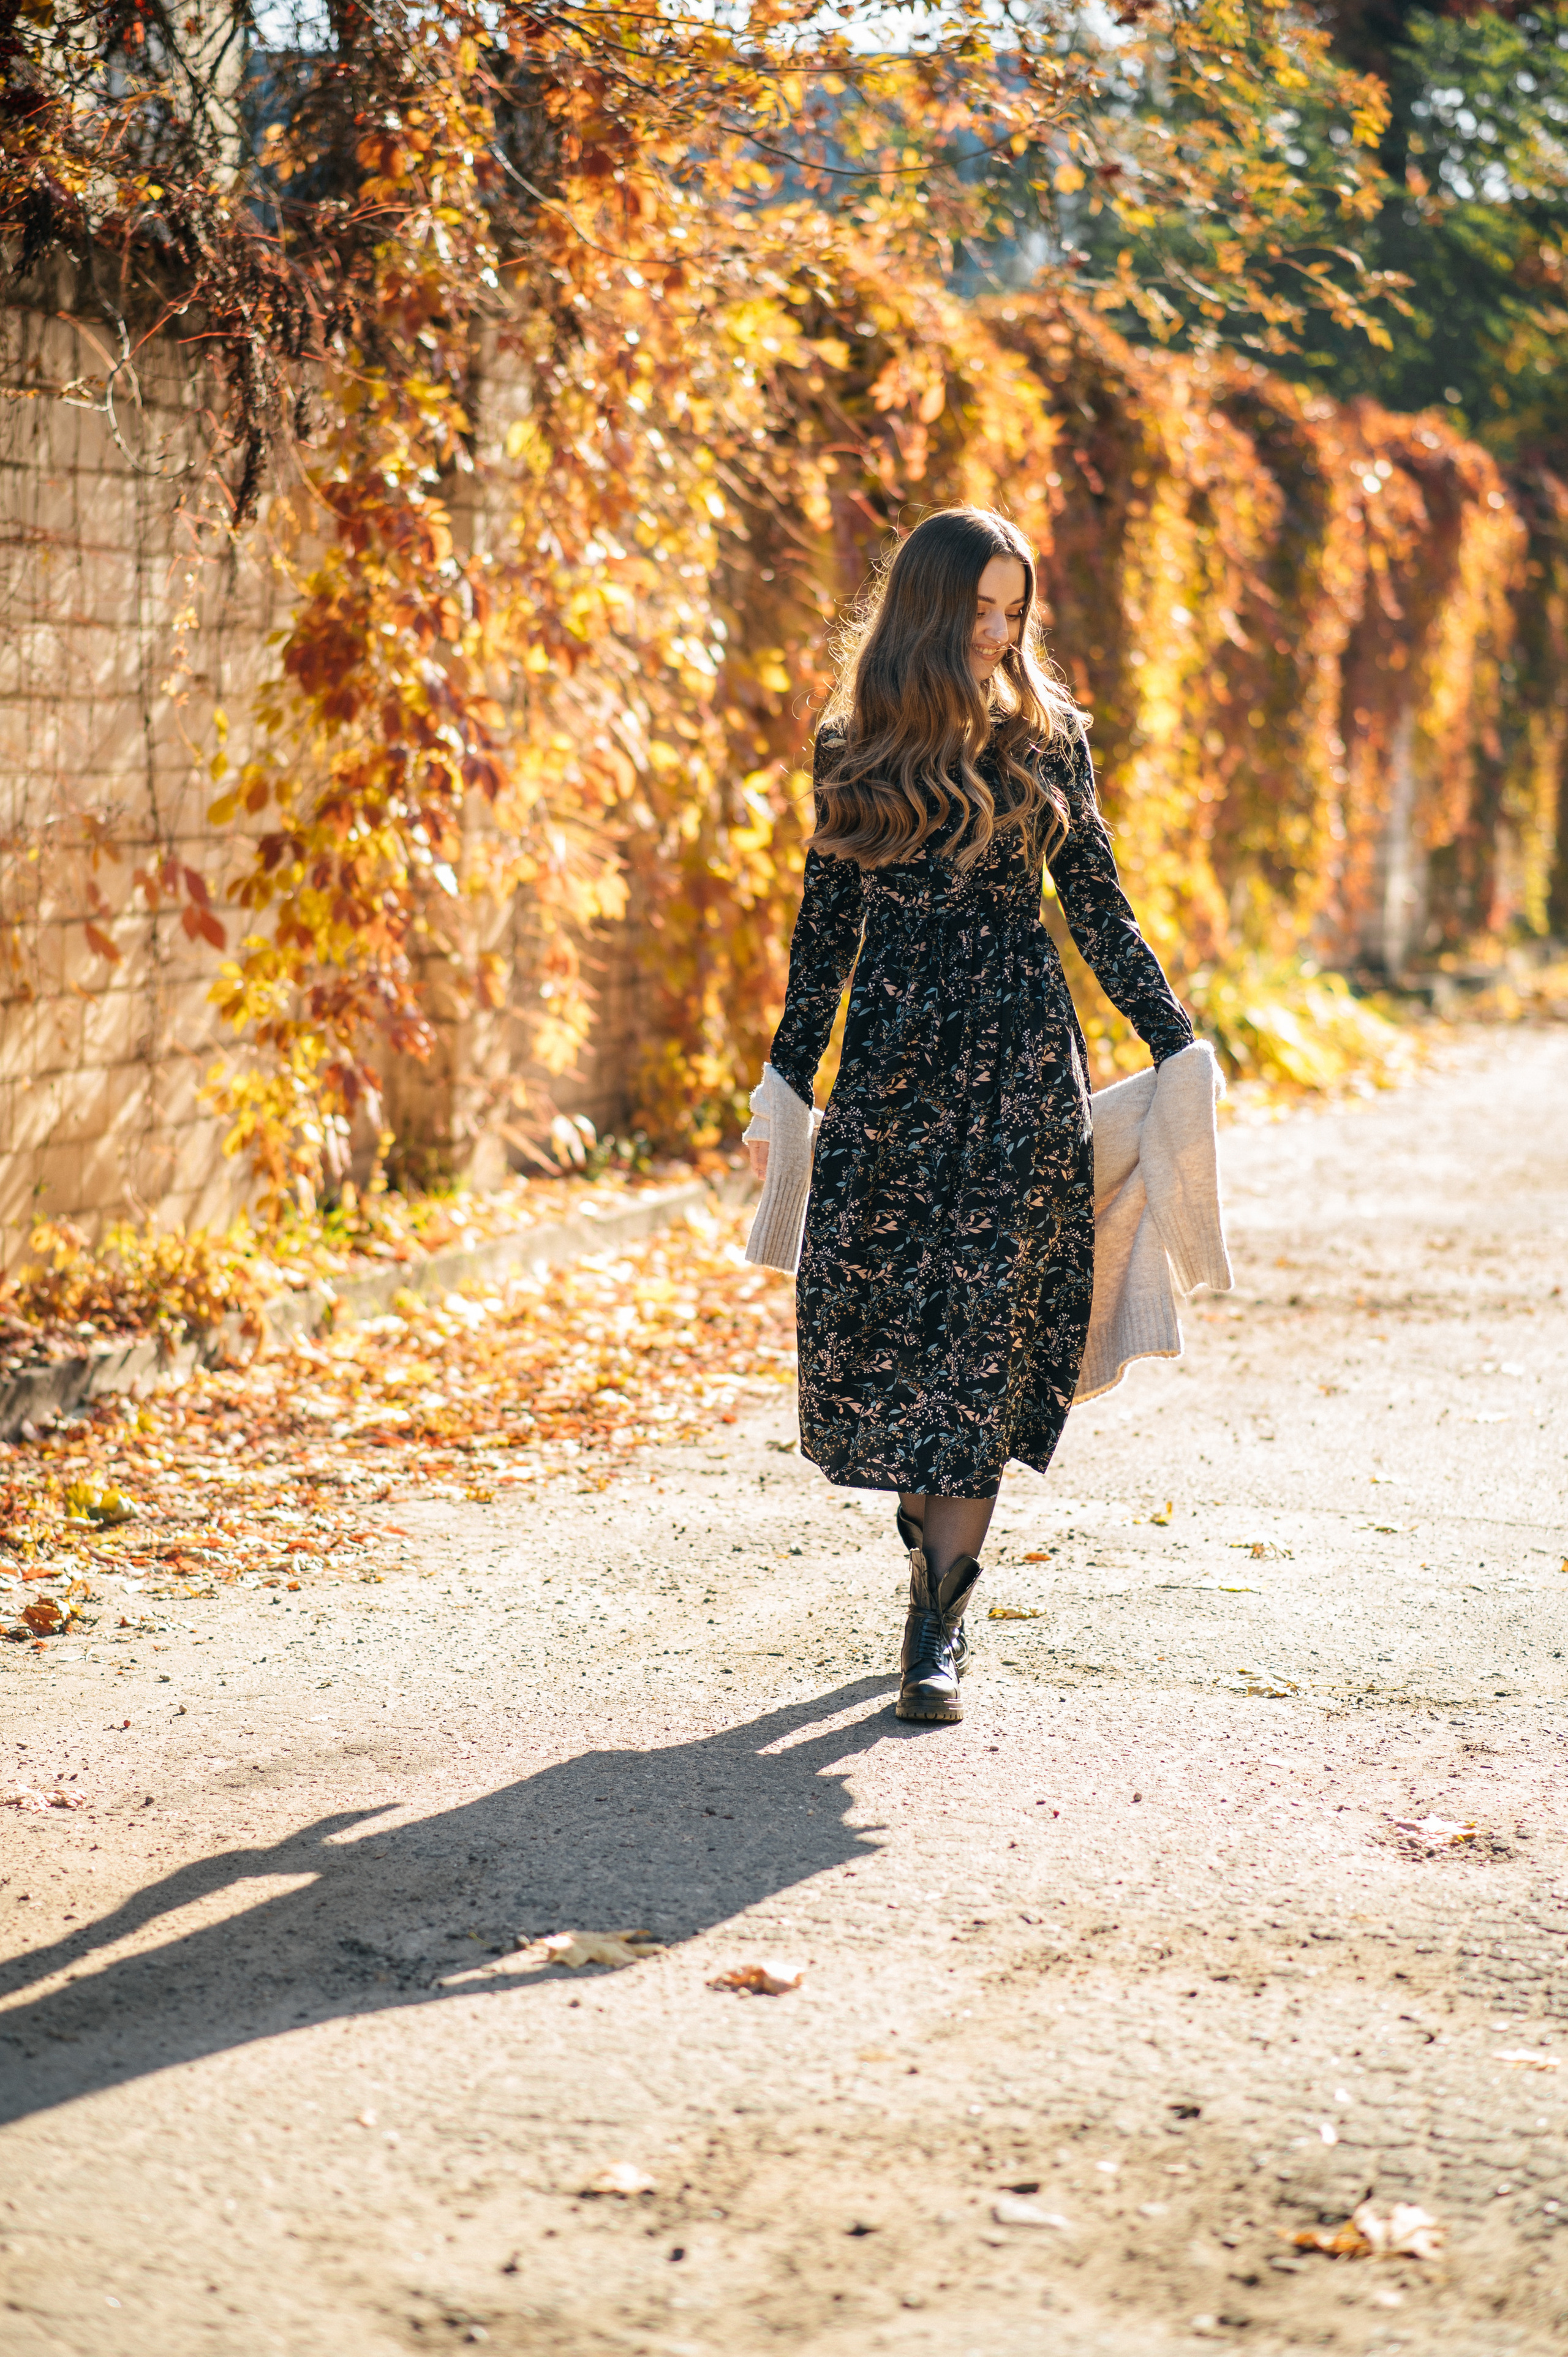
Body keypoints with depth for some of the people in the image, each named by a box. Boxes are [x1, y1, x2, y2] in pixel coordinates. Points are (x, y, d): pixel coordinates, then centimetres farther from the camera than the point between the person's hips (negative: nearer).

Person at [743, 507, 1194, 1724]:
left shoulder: (1046, 733, 5)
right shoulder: (852, 745, 8)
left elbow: (1099, 907, 8)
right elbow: (828, 921, 14)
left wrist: (1175, 1042, 2)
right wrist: (787, 1075, 13)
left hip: (1018, 1052, -2)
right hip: (890, 1053, 2)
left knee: (983, 1315, -7)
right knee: (867, 1306, -4)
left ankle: (941, 1616, -5)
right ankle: (938, 1535, 20)